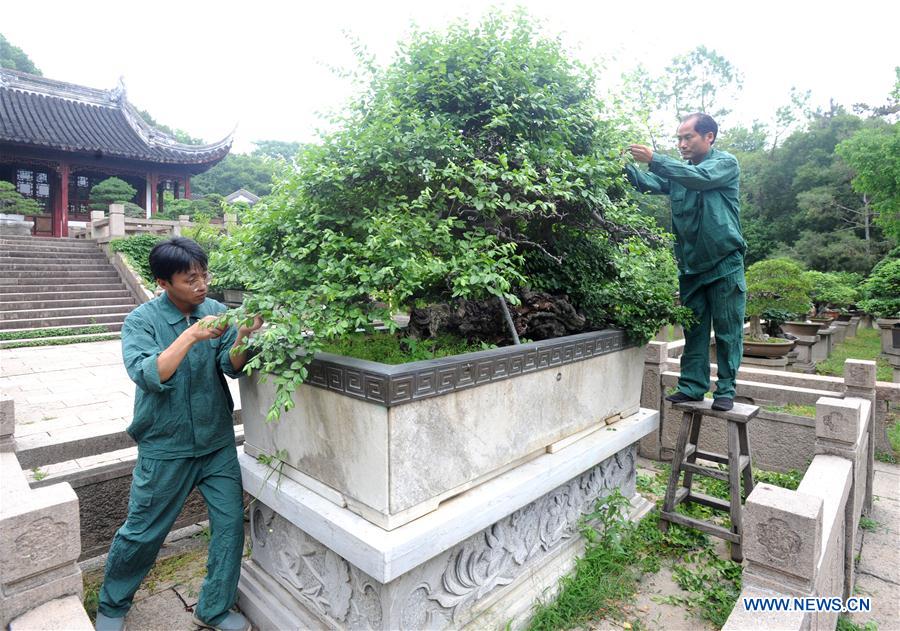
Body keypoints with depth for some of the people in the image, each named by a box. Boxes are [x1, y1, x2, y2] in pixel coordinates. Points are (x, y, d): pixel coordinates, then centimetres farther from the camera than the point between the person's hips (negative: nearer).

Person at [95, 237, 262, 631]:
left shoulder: (216, 312, -3)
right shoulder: (142, 321, -9)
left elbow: (232, 367, -11)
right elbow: (148, 375, -23)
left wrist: (242, 337, -31)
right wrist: (190, 336, -33)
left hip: (218, 443, 3)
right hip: (165, 447, -2)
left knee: (231, 523, 5)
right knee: (142, 533, 13)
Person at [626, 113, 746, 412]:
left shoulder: (726, 163, -2)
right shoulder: (678, 170, 13)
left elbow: (700, 177, -23)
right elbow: (648, 183, -3)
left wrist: (655, 159, -27)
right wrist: (627, 165, -21)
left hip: (724, 263, -5)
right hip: (691, 264, 5)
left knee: (727, 330, 2)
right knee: (694, 329, 8)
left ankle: (726, 390, 10)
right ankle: (692, 386, 16)